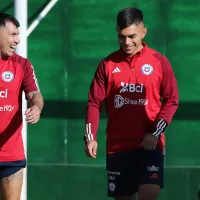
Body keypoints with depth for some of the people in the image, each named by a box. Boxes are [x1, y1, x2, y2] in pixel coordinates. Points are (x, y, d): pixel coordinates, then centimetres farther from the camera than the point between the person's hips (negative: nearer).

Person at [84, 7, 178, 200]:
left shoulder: (159, 62, 1)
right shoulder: (107, 64, 5)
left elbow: (171, 101, 1)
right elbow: (94, 103, 4)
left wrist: (155, 133, -10)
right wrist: (90, 137, -8)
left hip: (149, 145, -2)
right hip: (117, 146, 2)